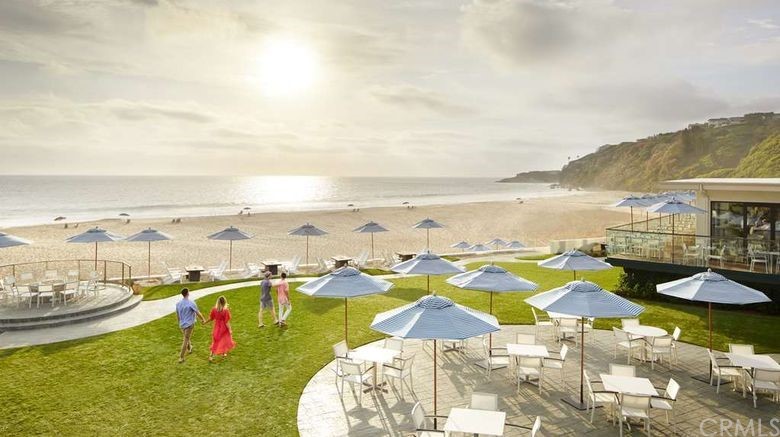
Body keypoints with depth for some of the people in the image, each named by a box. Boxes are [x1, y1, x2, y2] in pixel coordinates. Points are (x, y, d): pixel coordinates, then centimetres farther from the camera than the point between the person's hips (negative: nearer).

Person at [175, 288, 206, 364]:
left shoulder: (178, 303, -1)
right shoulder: (191, 303, -17)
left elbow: (177, 315, 11)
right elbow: (198, 313, -9)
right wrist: (203, 319, 7)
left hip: (182, 324, 6)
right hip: (189, 324, -6)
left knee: (187, 338, 26)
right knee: (186, 340, -1)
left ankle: (189, 349, 47)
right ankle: (181, 357, -1)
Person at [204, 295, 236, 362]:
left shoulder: (214, 309, -12)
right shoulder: (226, 311, -22)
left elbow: (211, 319, -1)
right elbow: (227, 322, -19)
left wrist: (205, 322, 18)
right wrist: (230, 330, -11)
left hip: (216, 328, 3)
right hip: (224, 328, -3)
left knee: (215, 341, 16)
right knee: (225, 340, 21)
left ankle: (211, 355, 11)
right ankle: (224, 353, 34)